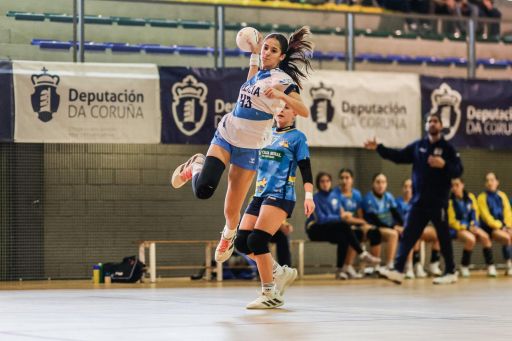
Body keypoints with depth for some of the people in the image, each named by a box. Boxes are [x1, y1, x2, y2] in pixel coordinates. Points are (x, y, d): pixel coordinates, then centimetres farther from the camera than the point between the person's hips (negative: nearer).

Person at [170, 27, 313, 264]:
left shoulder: (282, 80, -12)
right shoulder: (259, 73, 7)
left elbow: (304, 111, -26)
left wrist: (281, 96, -41)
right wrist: (254, 54, 28)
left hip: (249, 148, -4)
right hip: (225, 136, 4)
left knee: (232, 210, 0)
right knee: (202, 189, -19)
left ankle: (228, 235, 35)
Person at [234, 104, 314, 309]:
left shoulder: (297, 137, 1)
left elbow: (305, 168, -4)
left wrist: (309, 195, -14)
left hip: (281, 196, -7)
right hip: (260, 194, 7)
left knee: (256, 241, -19)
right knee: (242, 242, -2)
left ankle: (270, 294, -10)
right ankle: (280, 272, 16)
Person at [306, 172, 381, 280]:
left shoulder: (334, 195, 9)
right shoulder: (315, 198, -9)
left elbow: (340, 212, 9)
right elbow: (321, 218, -17)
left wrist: (344, 214, -16)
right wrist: (340, 217, -20)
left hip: (331, 229, 5)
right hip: (315, 229, -5)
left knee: (343, 238, -31)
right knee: (344, 226, -31)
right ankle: (362, 254, -28)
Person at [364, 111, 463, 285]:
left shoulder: (447, 148, -2)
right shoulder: (418, 146, 10)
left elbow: (458, 170, -8)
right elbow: (399, 156, 12)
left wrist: (444, 165, -25)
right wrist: (378, 148, 6)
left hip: (438, 201, -4)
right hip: (418, 201, 4)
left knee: (443, 237, 3)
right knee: (408, 235, -2)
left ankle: (450, 273, 13)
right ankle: (398, 271, -5)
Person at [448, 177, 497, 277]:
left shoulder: (470, 197, 4)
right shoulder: (450, 201, -10)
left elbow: (475, 214, 9)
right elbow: (452, 221, -9)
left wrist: (473, 226, -11)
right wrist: (468, 228, -17)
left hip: (471, 226, 4)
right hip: (456, 228, -4)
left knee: (484, 236, -24)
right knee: (471, 239, -33)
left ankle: (490, 266, -20)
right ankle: (464, 267, -15)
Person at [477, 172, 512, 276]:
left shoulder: (502, 195, 14)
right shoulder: (482, 197, 0)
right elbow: (486, 215, -8)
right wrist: (499, 226, -16)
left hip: (503, 226, 4)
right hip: (490, 227, -4)